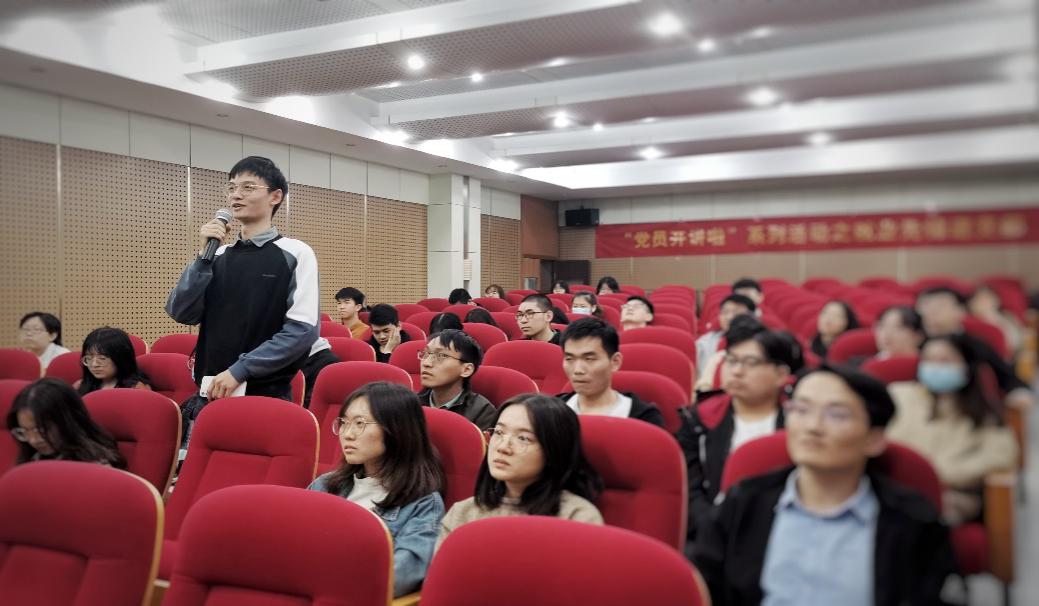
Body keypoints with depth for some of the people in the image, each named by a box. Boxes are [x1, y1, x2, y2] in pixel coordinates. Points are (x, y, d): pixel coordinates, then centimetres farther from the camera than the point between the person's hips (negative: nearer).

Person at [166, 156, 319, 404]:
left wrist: (240, 369, -16)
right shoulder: (218, 255, 9)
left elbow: (303, 329, -13)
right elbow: (181, 313, 3)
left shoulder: (296, 253, -6)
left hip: (267, 394, -4)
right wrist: (205, 256, -7)